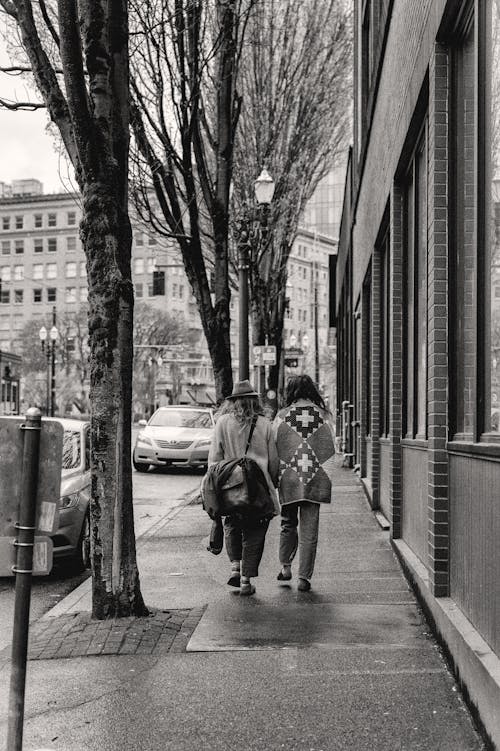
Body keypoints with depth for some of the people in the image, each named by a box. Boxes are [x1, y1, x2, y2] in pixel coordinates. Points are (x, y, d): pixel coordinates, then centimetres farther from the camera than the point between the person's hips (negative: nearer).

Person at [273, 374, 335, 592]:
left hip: (288, 478, 0)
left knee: (288, 524, 19)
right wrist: (325, 477, 5)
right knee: (309, 529, 5)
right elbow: (330, 449, 0)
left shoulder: (282, 416, -3)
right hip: (314, 480, 0)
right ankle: (304, 577, 5)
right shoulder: (323, 416, 0)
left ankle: (285, 567, 18)